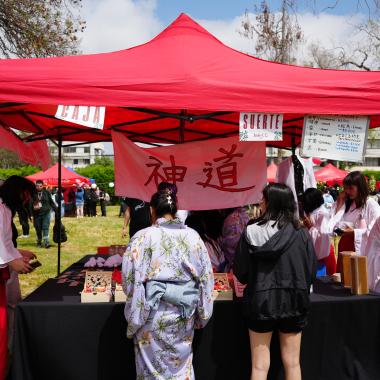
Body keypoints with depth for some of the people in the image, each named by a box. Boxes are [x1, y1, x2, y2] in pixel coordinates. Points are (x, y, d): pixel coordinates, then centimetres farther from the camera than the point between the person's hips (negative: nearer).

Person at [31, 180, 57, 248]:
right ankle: (39, 242, 26)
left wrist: (56, 210, 9)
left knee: (45, 228, -8)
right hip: (37, 214, 1)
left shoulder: (46, 193, 2)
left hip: (46, 213, -1)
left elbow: (51, 202, 9)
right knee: (38, 229, 9)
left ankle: (46, 242, -12)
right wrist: (33, 207, -19)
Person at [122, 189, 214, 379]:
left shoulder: (143, 237, -12)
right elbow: (206, 276, 3)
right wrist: (200, 313, 14)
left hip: (153, 313, -3)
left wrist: (134, 316, 3)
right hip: (185, 313, 3)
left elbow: (130, 278, -11)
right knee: (181, 364, 20)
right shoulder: (193, 236, -2)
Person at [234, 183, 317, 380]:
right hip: (293, 302, 1)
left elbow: (240, 272, -7)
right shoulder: (301, 234, -9)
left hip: (260, 301, -1)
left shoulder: (251, 232, -12)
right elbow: (311, 271, -2)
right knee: (292, 363, 16)